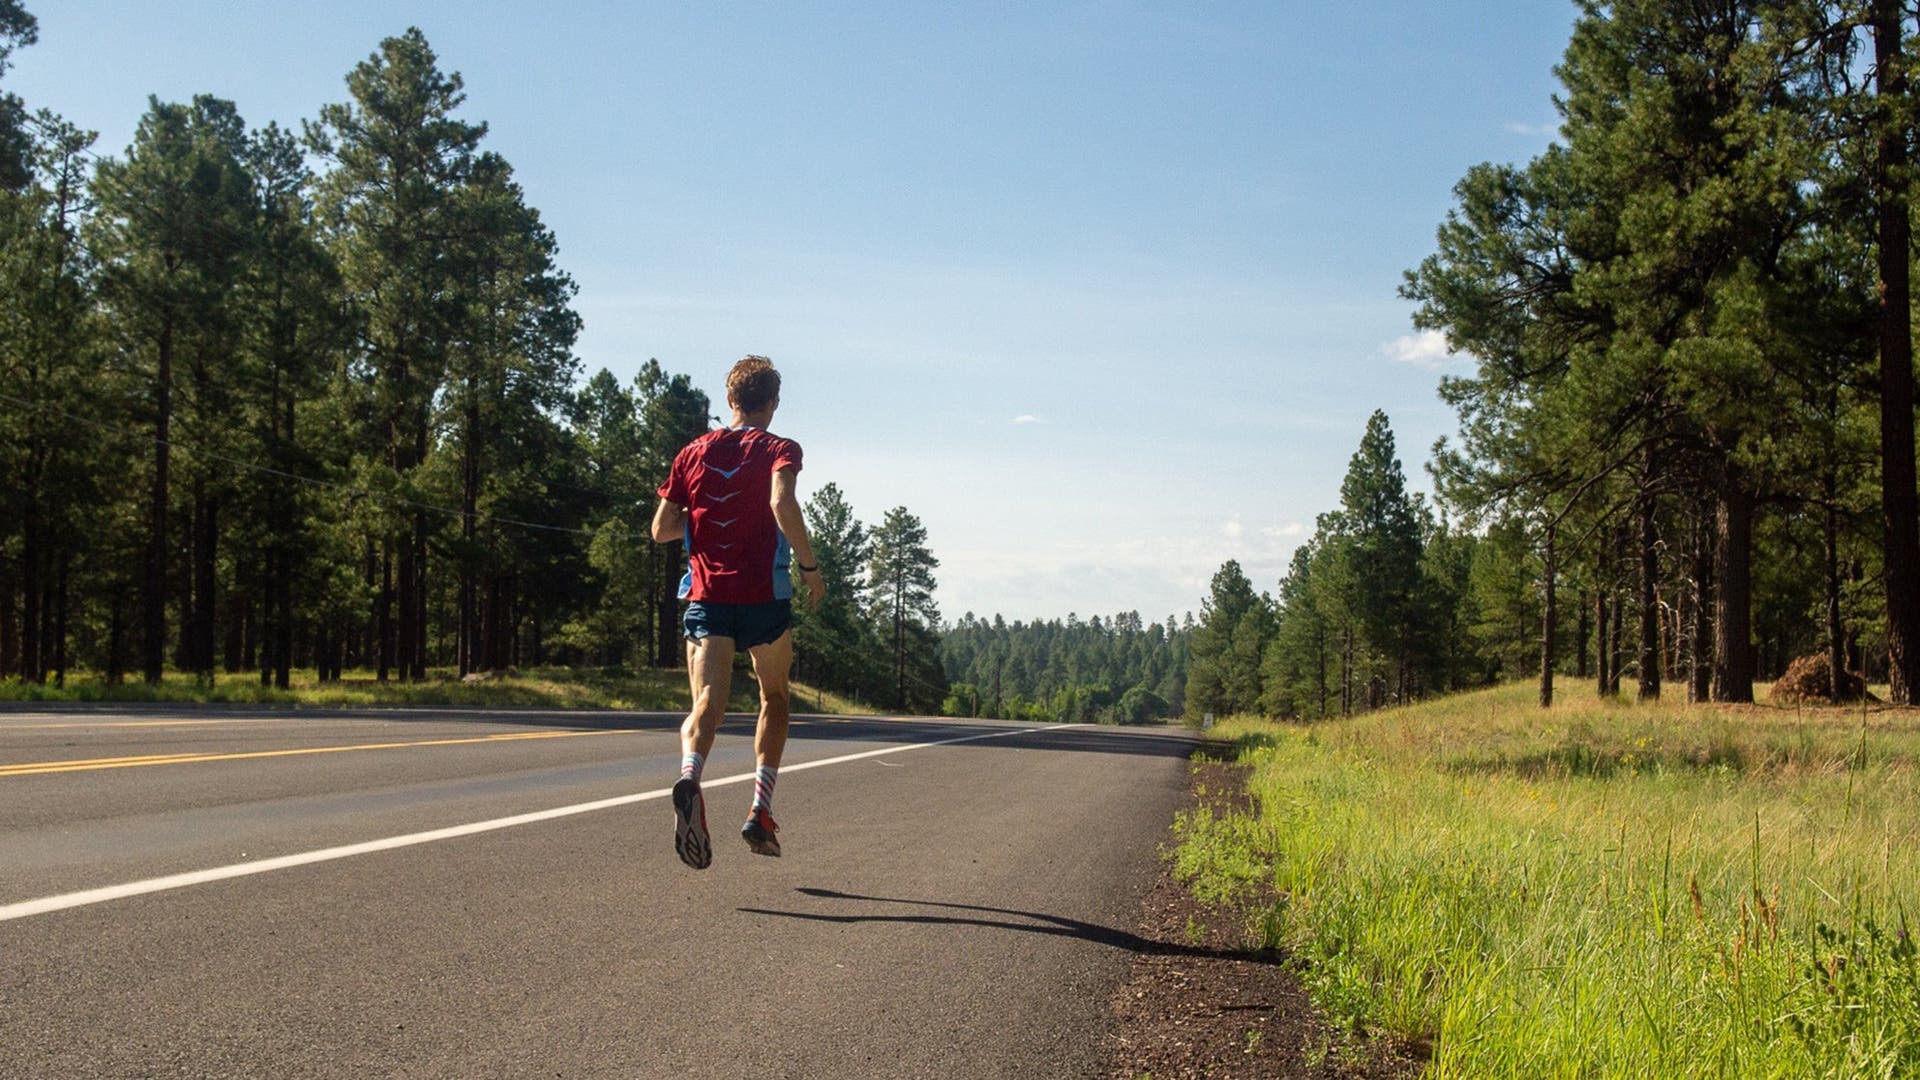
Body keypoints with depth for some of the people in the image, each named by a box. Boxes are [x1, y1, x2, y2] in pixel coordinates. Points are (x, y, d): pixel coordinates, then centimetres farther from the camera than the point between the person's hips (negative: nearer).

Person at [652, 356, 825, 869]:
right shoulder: (778, 449, 0)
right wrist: (810, 565, -11)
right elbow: (782, 503, -20)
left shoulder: (693, 453, 11)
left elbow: (661, 529, 9)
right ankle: (760, 811, 11)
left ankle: (689, 777, -42)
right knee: (774, 699, 19)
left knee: (708, 704, -9)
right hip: (765, 596, -2)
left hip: (705, 596, 2)